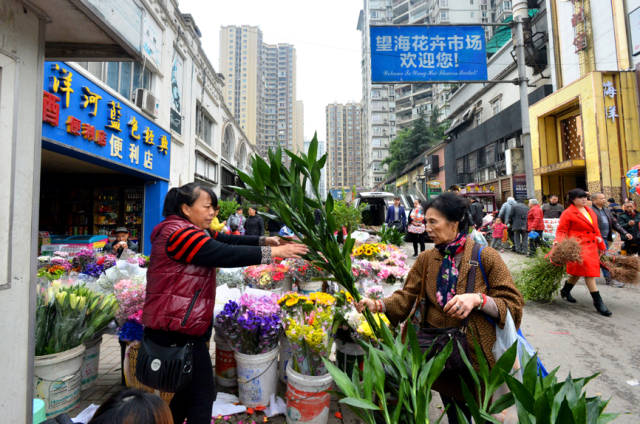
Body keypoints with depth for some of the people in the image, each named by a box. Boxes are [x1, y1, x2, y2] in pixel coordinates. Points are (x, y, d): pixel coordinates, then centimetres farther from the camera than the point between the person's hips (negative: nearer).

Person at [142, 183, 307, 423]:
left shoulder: (190, 231, 12)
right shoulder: (179, 233, -21)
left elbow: (226, 240, 7)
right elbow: (226, 254, -27)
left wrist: (262, 240, -3)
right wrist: (273, 252, -23)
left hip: (187, 329, 10)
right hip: (174, 334, -10)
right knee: (200, 395, 6)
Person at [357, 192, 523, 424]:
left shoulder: (485, 257, -11)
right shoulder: (426, 259, 1)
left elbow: (513, 305, -11)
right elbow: (407, 297, -1)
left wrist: (477, 299, -29)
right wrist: (379, 305, -18)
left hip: (476, 352, -1)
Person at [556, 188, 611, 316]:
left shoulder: (590, 211, 15)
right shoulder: (568, 213, -8)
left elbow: (595, 230, 20)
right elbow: (561, 230, -8)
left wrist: (601, 246, 21)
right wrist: (558, 241, -26)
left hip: (591, 246, 8)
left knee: (578, 272, 15)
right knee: (589, 272, -9)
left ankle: (565, 291, 33)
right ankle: (598, 302, -3)